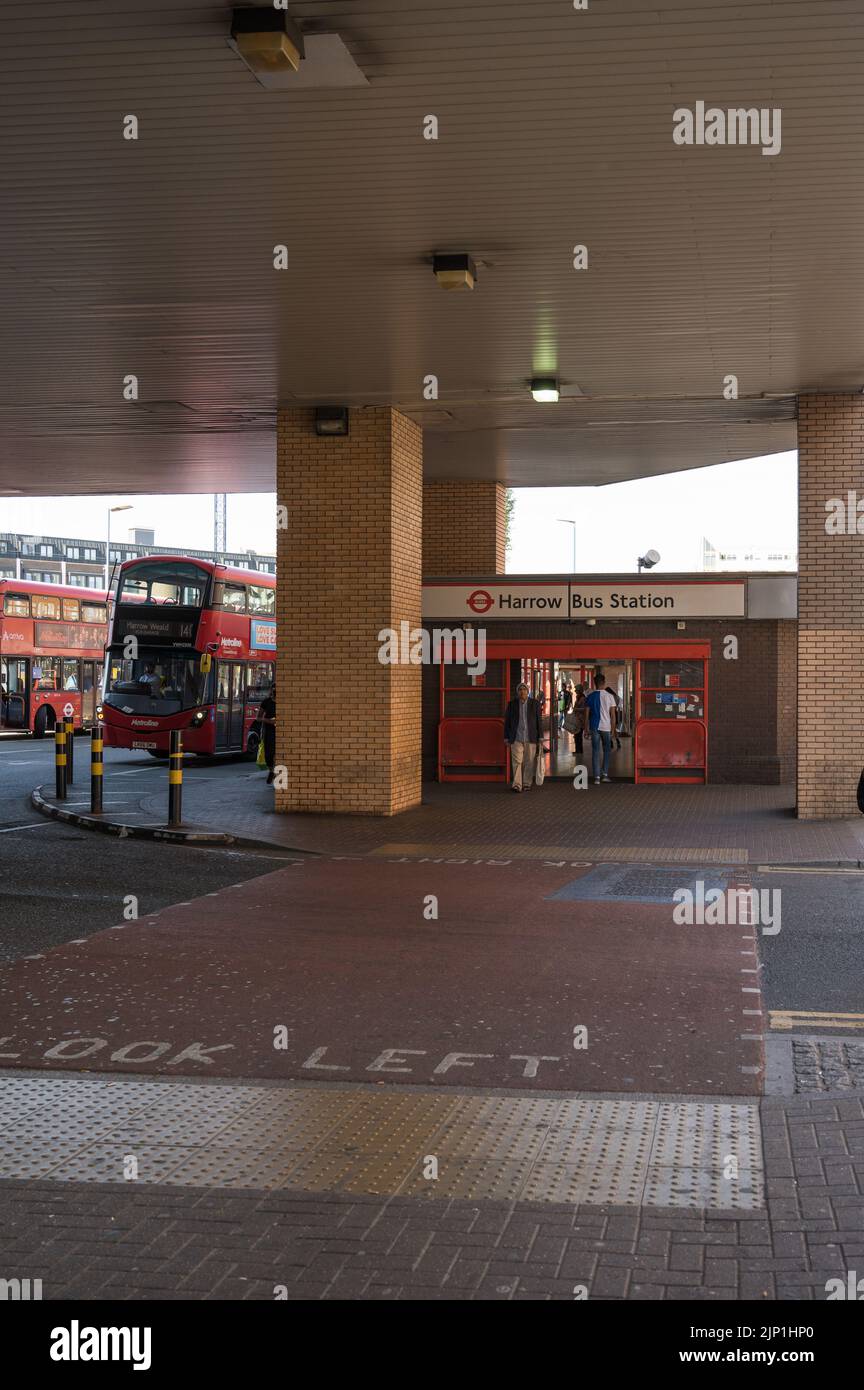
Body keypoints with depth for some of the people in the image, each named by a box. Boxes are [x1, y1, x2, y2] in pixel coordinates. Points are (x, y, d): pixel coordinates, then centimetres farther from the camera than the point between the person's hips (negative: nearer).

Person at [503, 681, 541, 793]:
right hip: (516, 738, 0)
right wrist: (506, 737, 5)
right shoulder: (512, 704, 5)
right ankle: (517, 784, -10)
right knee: (517, 761, -8)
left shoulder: (534, 704, 4)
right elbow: (507, 722, 8)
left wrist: (539, 737, 3)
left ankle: (526, 783, 14)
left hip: (530, 738, 0)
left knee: (529, 762, 4)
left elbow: (538, 721, 6)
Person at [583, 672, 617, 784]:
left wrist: (586, 729, 7)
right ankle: (605, 774, 12)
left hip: (594, 727, 1)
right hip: (606, 727, 0)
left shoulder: (590, 697, 0)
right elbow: (613, 715, -3)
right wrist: (613, 730, 4)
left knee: (595, 752, 3)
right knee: (606, 751, 15)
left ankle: (597, 777, -2)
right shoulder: (609, 696, -3)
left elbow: (586, 715, 0)